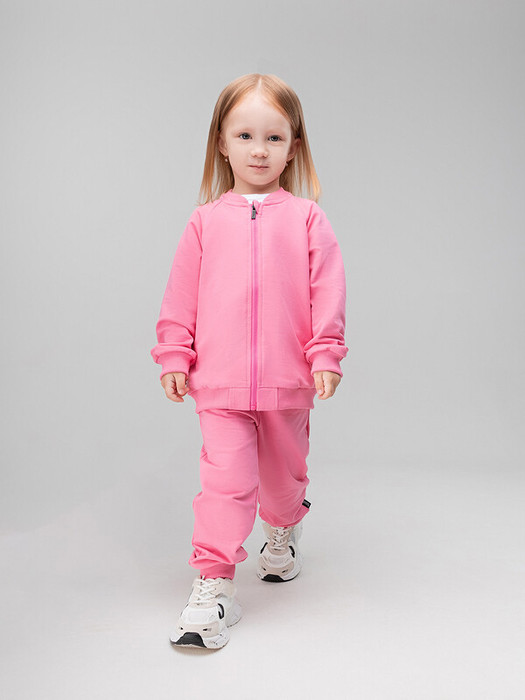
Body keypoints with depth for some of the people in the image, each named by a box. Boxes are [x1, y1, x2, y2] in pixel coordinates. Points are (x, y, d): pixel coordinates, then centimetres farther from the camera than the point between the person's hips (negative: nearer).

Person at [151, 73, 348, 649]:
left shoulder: (306, 218, 2)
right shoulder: (206, 220, 5)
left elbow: (327, 292, 0)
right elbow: (180, 297, 7)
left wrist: (326, 355, -6)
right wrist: (174, 356, 2)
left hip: (287, 381, 1)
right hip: (218, 383, -1)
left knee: (284, 472, 19)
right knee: (226, 477, -8)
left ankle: (283, 532, 49)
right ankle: (214, 585, 2)